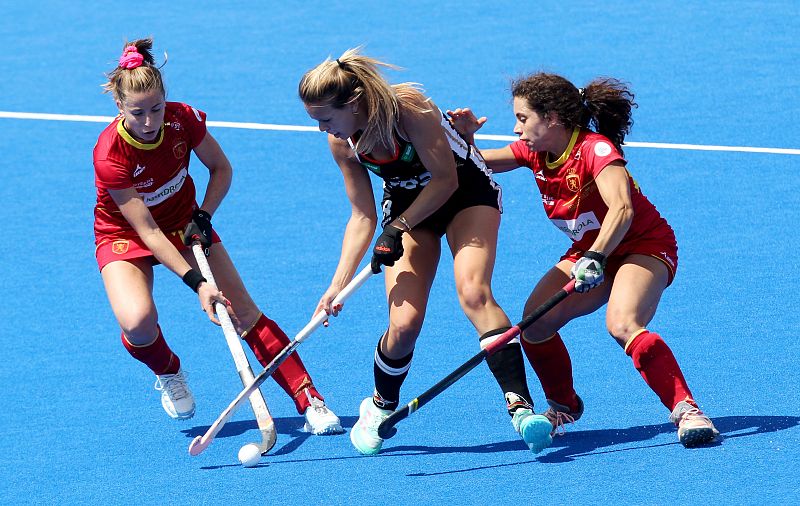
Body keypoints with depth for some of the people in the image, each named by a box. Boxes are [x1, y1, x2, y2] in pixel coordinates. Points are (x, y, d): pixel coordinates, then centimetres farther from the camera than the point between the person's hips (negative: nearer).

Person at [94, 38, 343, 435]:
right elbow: (147, 231, -30)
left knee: (245, 314, -9)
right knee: (138, 323, -30)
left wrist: (203, 216, -15)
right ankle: (167, 372, 6)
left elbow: (221, 169, 0)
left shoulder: (183, 120, -21)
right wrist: (196, 283, -36)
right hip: (125, 234, -3)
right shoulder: (110, 155, -31)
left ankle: (311, 404, -6)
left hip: (183, 220, 3)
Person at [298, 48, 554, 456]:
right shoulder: (341, 143, -13)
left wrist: (398, 226, -21)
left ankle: (520, 404, -34)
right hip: (406, 207, 4)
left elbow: (446, 180, -23)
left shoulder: (408, 108, -30)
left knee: (473, 292, -29)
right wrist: (338, 284, -13)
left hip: (466, 192, -4)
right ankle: (381, 407, 17)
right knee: (403, 323, -11)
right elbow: (362, 216, -6)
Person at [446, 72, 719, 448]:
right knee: (535, 324, -11)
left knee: (622, 324, -34)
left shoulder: (595, 149, -25)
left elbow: (622, 209, -38)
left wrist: (595, 258, -51)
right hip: (589, 252, 7)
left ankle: (686, 410, -30)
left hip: (645, 246, -7)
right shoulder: (534, 153, -3)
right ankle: (563, 406, 13)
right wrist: (465, 137, -13)